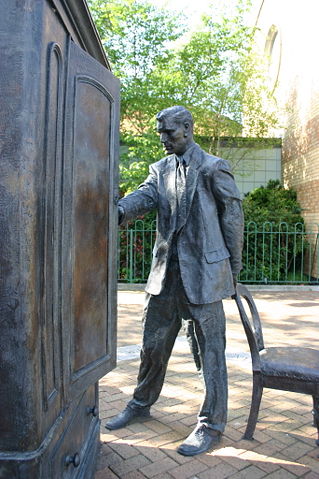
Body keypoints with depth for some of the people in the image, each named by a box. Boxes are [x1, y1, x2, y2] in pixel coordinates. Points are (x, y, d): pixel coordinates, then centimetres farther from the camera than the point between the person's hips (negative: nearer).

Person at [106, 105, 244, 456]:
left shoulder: (213, 168, -3)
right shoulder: (160, 170, 13)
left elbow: (233, 216, -1)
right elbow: (144, 196, -5)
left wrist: (233, 267, -1)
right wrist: (118, 211, -27)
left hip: (204, 271, -5)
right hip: (166, 271, 6)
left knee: (210, 348, 4)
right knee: (153, 342, 16)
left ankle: (212, 424, 19)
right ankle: (141, 404, 37)